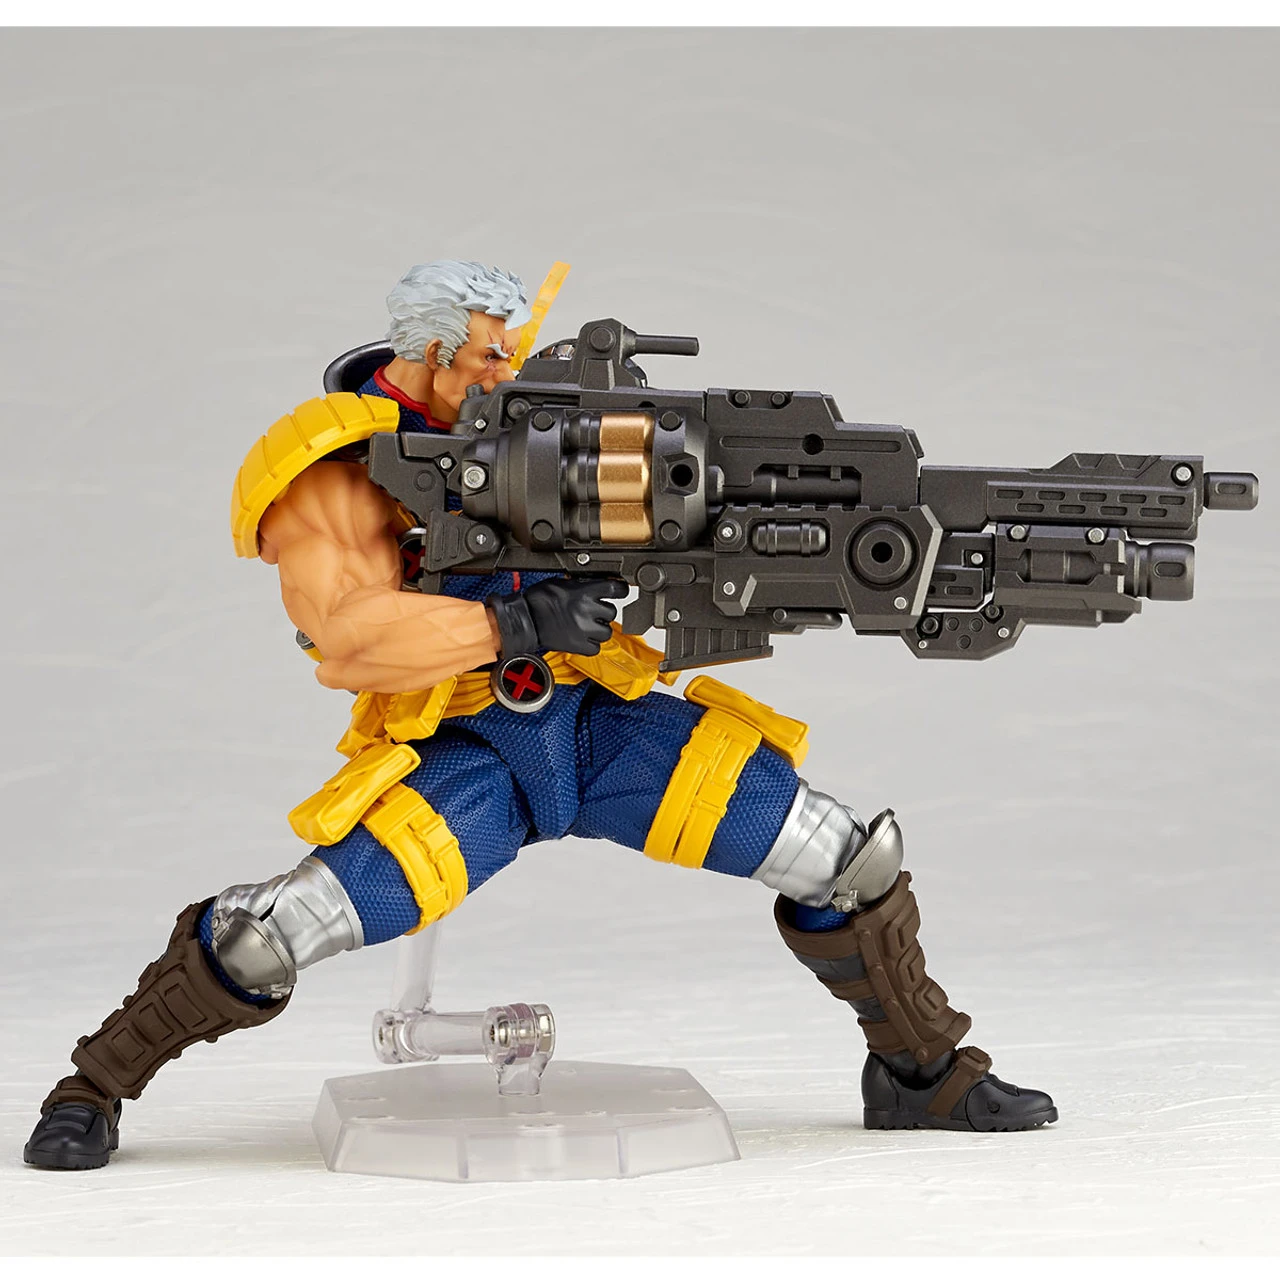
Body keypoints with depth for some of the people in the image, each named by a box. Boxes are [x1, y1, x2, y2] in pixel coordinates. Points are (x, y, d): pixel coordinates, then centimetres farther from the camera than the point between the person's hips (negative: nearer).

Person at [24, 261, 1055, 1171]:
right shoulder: (331, 474, -9)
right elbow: (344, 641, -23)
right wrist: (517, 626, -30)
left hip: (600, 728, 5)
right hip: (458, 760, -5)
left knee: (854, 862, -3)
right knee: (273, 935, -25)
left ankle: (923, 1071, 21)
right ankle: (93, 1090, 1)